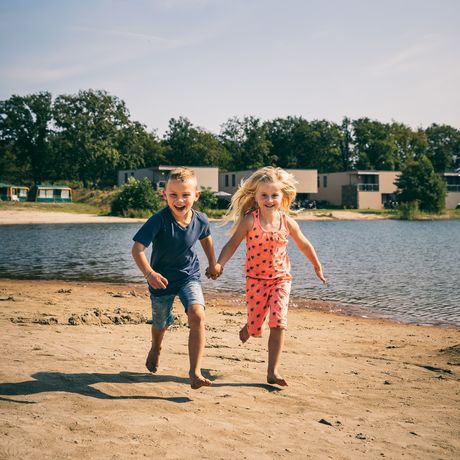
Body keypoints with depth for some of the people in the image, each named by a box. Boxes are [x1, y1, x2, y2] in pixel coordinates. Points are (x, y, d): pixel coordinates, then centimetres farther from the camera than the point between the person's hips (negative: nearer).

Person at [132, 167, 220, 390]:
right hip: (162, 278, -1)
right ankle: (155, 348, 57)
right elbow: (137, 248, -31)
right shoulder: (159, 220, -27)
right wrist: (149, 273, -47)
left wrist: (212, 263, 22)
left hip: (189, 276, 1)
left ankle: (195, 372, -18)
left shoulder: (200, 220, -13)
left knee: (197, 315, -23)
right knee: (161, 323, 19)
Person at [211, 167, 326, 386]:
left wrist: (317, 267, 22)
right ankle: (248, 328, 46)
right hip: (256, 279, -1)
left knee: (278, 324, -10)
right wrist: (219, 264, -32)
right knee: (255, 326, 5)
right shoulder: (249, 221, -12)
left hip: (281, 278, 1)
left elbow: (304, 245, 11)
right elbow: (232, 244, -15)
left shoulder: (287, 222, -4)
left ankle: (273, 371, -1)